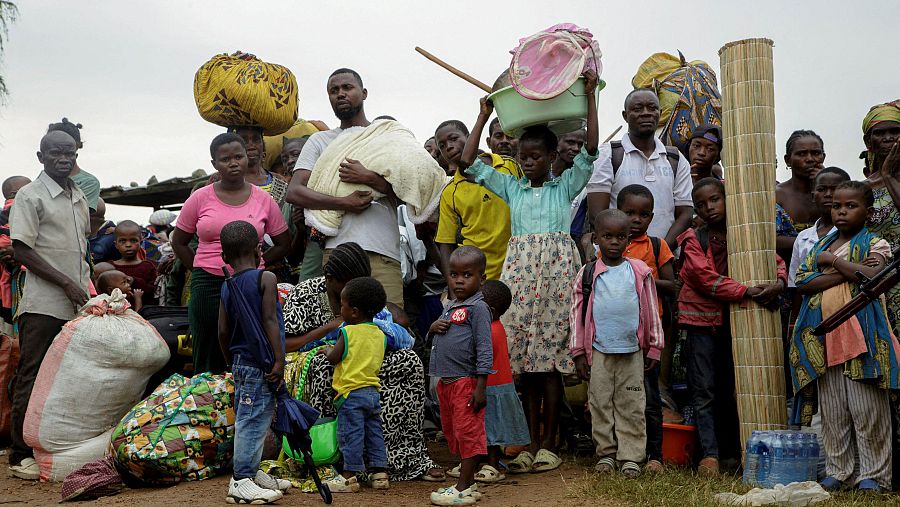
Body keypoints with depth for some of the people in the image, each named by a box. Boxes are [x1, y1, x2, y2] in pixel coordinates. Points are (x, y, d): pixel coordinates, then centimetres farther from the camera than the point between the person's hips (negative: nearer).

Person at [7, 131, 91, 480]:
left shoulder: (80, 197, 17)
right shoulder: (30, 196, -3)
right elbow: (21, 250, -9)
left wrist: (86, 286, 13)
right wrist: (67, 284, -13)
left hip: (78, 304, 6)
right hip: (43, 304, -6)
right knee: (33, 377, -2)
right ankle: (22, 455, 4)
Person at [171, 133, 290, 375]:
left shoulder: (263, 200, 5)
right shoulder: (200, 198, 4)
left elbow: (283, 244, 14)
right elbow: (179, 241, 13)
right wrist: (201, 272, 6)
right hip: (208, 288, 0)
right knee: (209, 357, 6)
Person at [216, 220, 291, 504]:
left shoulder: (227, 287, 9)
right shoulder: (265, 279, -9)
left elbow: (223, 332, 11)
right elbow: (269, 320, -15)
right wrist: (279, 360, -15)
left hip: (240, 362, 8)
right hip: (260, 365, -8)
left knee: (248, 419, 15)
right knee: (252, 420, -5)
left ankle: (252, 472, 25)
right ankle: (241, 482, -3)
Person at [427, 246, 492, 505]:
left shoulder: (477, 308, -11)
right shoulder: (449, 306, 15)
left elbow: (484, 348, -16)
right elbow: (433, 338, 25)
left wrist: (481, 386, -20)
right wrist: (433, 327, 0)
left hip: (466, 382, -9)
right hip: (446, 382, 9)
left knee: (468, 432, -2)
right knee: (452, 432, 16)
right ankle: (467, 481, 28)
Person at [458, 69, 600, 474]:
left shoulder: (566, 185, 13)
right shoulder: (510, 187, 18)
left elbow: (590, 150, 3)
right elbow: (469, 162, 14)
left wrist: (590, 95, 2)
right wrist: (484, 115, 16)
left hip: (557, 268, -2)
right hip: (519, 268, 2)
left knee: (550, 354, -4)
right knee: (525, 355, 0)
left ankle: (549, 444, 3)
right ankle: (531, 443, 7)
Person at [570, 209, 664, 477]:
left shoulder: (640, 272, 2)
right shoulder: (587, 274, 1)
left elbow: (651, 311, 8)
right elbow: (578, 314, 4)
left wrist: (653, 348, 7)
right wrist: (578, 353, 1)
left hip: (632, 351, 0)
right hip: (598, 352, 0)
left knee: (631, 405, 4)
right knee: (600, 403, 6)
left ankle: (631, 456, 11)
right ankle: (606, 453, 17)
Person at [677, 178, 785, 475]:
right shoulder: (693, 240, -4)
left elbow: (776, 261, 7)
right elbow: (707, 278, -15)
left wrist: (779, 282, -15)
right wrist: (746, 292, -23)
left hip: (734, 320, 4)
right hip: (702, 319, -4)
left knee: (730, 389, 12)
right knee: (704, 391, -3)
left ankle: (731, 451, 21)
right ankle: (709, 454, -2)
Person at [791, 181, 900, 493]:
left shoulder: (875, 244, 5)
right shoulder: (820, 246, 17)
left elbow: (873, 274, -16)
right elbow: (802, 283, 1)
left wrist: (833, 261, -6)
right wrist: (848, 270, -8)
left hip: (860, 336, -4)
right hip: (824, 338, 4)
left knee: (866, 409, -3)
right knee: (832, 412, 7)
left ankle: (873, 475, 7)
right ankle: (839, 472, 16)